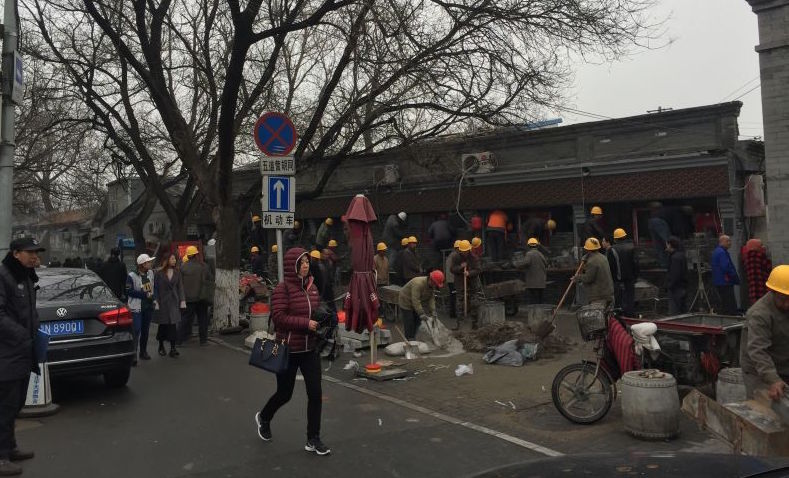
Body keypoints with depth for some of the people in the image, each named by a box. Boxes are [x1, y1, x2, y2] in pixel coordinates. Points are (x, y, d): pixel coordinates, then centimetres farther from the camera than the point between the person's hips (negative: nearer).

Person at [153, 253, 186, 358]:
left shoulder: (177, 272, 5)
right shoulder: (159, 274, -4)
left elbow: (180, 287, 5)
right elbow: (155, 288, -4)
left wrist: (182, 300, -2)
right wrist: (156, 302, -10)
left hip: (174, 302, 2)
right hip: (162, 302, -2)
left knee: (173, 325, -3)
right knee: (163, 325, 8)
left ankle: (173, 348, 2)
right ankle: (161, 347, 25)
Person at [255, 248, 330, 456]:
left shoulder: (311, 286, 5)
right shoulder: (282, 288, -15)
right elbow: (278, 317, -22)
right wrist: (306, 324, -25)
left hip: (310, 349, 5)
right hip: (288, 350, -5)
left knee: (315, 393, 1)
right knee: (284, 394, 12)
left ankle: (313, 440, 16)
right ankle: (263, 417, 44)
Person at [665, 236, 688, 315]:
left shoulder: (675, 257, -18)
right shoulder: (681, 255, 14)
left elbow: (675, 275, -22)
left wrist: (669, 286, -17)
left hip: (676, 288, -11)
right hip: (682, 288, 11)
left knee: (674, 312, -9)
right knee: (682, 311, 17)